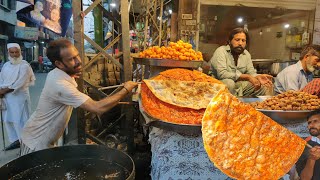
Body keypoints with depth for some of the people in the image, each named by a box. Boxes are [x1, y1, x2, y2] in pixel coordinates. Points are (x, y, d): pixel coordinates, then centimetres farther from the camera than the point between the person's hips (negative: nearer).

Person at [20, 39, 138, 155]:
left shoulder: (56, 74, -4)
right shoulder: (60, 85, -34)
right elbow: (98, 108, -39)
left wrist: (71, 74, 5)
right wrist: (126, 90, -29)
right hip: (36, 144, -9)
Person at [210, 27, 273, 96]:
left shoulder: (246, 54, 6)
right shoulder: (221, 51, -15)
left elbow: (251, 72, 4)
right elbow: (222, 74, -28)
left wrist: (258, 77, -22)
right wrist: (247, 77, -26)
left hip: (239, 85, 7)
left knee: (262, 87, -5)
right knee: (229, 83, -36)